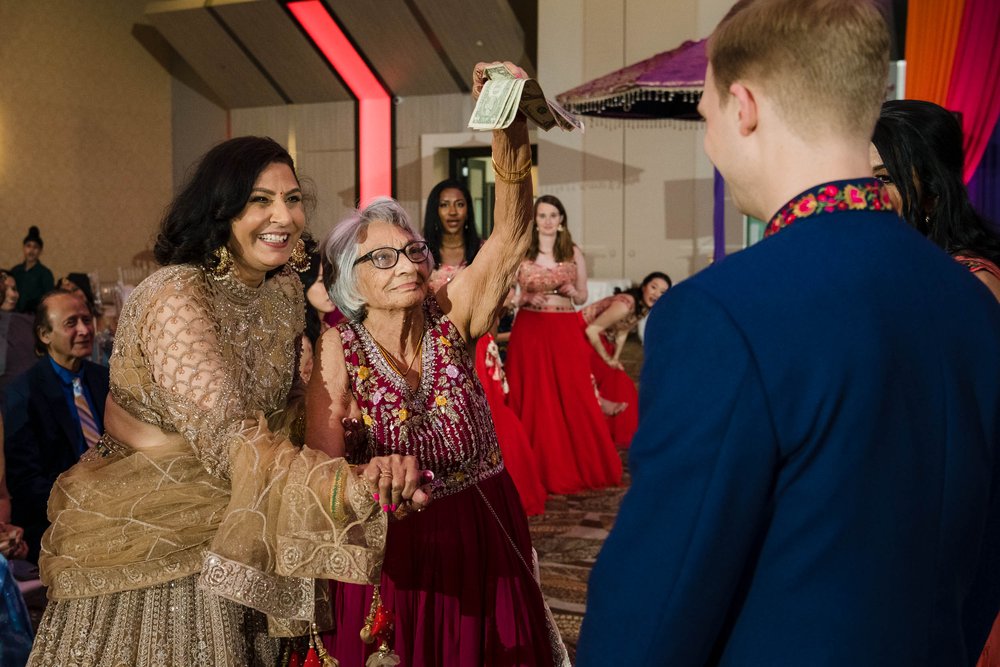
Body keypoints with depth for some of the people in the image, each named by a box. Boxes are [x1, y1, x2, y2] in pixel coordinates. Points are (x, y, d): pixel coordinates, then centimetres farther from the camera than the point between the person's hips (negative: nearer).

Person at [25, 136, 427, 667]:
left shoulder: (286, 289, 1)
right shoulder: (174, 297, -23)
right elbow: (231, 438, -34)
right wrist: (348, 486, -48)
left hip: (229, 538, 7)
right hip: (141, 543, -6)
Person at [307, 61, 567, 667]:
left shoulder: (449, 318, -7)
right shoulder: (338, 350, -12)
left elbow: (510, 237, -19)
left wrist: (511, 132, -31)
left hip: (485, 537, 3)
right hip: (394, 549, -3)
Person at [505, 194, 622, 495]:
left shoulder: (574, 252, 8)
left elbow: (583, 297, 12)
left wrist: (571, 292, -8)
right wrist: (528, 299, -14)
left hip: (565, 331, 1)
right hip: (530, 331, -1)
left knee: (573, 398, -2)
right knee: (534, 400, 0)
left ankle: (579, 467, 9)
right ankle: (541, 469, 8)